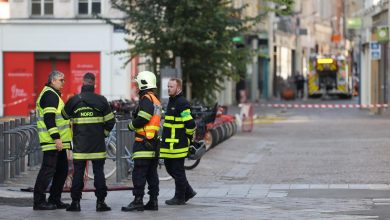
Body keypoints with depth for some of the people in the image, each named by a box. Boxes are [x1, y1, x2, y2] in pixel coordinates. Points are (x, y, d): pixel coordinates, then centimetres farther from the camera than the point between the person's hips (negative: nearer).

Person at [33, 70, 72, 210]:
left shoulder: (53, 95, 22)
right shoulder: (49, 95, -12)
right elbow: (48, 118, -21)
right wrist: (56, 138, -25)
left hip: (58, 142, 11)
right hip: (52, 141, -11)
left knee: (62, 170, 14)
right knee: (48, 169, -10)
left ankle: (55, 200, 19)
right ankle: (39, 202, -8)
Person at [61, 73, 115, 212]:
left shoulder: (73, 101, -1)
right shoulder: (101, 100, -2)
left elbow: (65, 116, 14)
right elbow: (110, 121, 1)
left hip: (80, 144, 0)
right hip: (98, 145, 0)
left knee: (78, 172, 4)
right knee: (99, 171, 3)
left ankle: (75, 202, 3)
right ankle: (100, 202, 1)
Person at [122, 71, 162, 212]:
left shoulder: (146, 99, -11)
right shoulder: (155, 100, 20)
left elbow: (142, 118, -20)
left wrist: (131, 125, -3)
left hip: (144, 142, -10)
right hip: (154, 142, 10)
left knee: (139, 173, -9)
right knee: (152, 173, 11)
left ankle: (138, 201, -12)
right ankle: (153, 201, 13)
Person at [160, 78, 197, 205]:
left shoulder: (182, 103, -16)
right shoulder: (172, 101, 16)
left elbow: (190, 123, -20)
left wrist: (188, 137, -9)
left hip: (178, 144, -10)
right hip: (169, 143, 10)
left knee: (178, 170, -2)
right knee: (169, 167, 15)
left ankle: (180, 197, 8)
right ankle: (188, 192, 23)